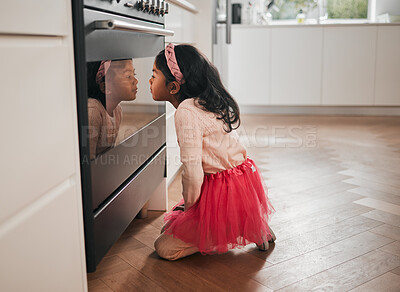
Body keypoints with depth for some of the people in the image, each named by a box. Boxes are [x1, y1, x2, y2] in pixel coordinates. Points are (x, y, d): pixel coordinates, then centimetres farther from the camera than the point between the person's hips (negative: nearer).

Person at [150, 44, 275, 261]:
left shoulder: (186, 112, -21)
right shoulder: (208, 104, 9)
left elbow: (192, 169, -24)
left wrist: (188, 204, -5)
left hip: (221, 191, -10)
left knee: (164, 248, -2)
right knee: (168, 227, 22)